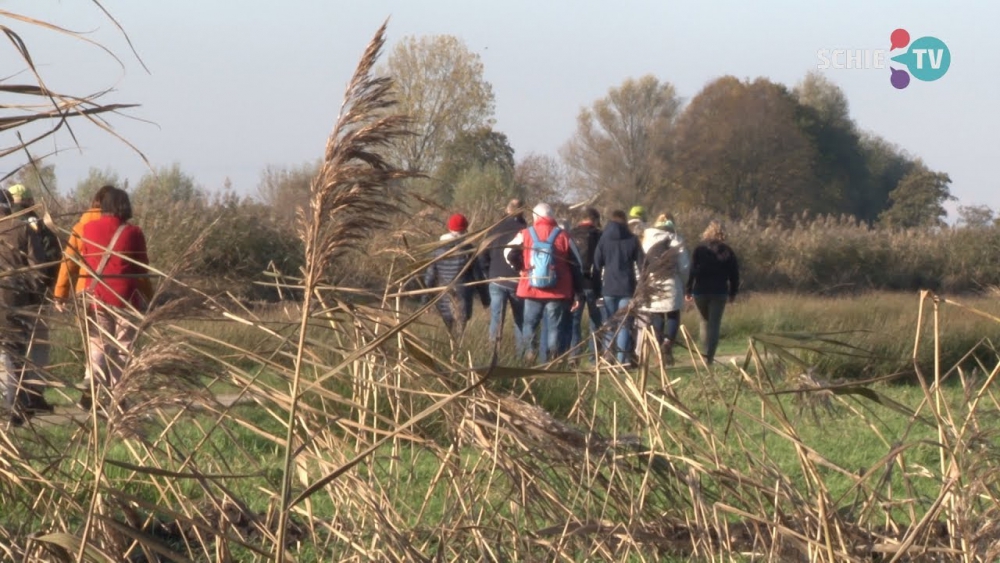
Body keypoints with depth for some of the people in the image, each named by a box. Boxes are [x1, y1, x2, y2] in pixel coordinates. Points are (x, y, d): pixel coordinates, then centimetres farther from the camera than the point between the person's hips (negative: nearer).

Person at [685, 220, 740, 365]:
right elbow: (734, 274, 4)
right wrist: (733, 293, 14)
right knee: (715, 324, 2)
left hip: (701, 291, 0)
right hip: (720, 292, 0)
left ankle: (705, 352, 10)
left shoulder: (699, 249, -2)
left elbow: (691, 271, -6)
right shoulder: (727, 252, 1)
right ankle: (709, 356, -7)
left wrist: (688, 290, -2)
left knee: (705, 321, 17)